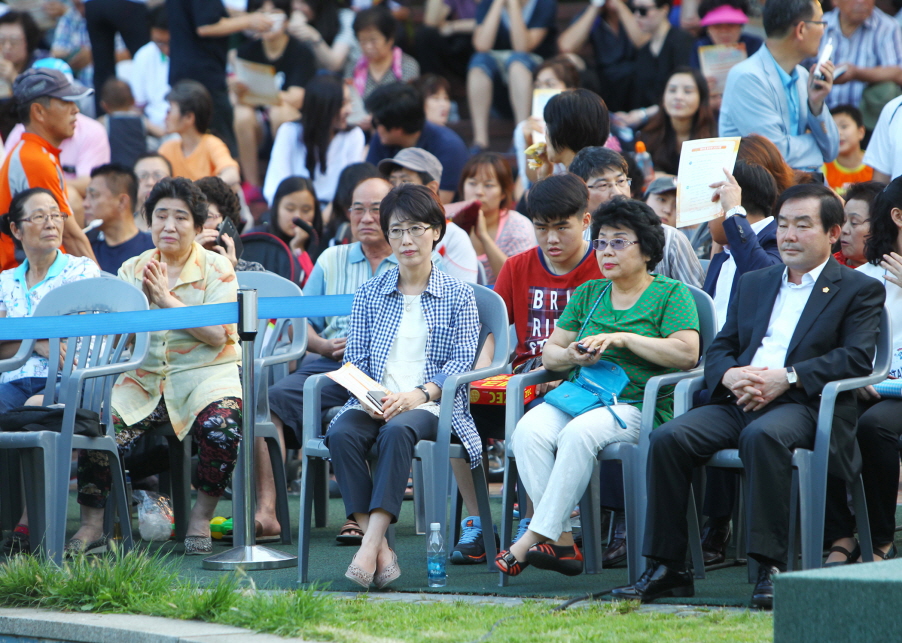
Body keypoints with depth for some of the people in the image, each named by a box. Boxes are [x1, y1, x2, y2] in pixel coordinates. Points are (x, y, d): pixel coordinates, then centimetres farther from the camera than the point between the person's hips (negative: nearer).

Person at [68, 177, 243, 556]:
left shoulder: (217, 268, 2)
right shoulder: (132, 270, 12)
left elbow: (218, 334, -12)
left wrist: (166, 299, -14)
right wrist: (143, 298, -14)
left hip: (204, 375, -3)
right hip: (143, 379, 3)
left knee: (221, 427, -34)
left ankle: (201, 520, -11)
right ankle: (91, 525, -8)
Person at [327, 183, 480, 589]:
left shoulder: (457, 296, 10)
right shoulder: (370, 294, 18)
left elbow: (462, 361, 0)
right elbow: (355, 359, 11)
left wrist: (417, 395, -18)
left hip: (430, 406, -3)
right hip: (373, 403, 3)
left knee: (398, 430, -38)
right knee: (341, 433, -32)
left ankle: (370, 544, -45)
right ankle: (382, 551, -36)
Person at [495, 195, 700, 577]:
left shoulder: (671, 294, 6)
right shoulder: (588, 293, 22)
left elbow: (688, 353, -9)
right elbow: (549, 353, 20)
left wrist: (623, 338, -13)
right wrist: (570, 355, -5)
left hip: (638, 405, -5)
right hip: (578, 396, 5)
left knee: (579, 434, -36)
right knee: (528, 431, -28)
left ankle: (535, 536, -35)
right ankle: (562, 542, -31)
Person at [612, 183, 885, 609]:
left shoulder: (860, 290, 10)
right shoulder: (752, 283, 27)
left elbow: (857, 357, -4)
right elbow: (719, 348, 20)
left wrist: (787, 377, -16)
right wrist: (730, 375, -5)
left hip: (803, 405, -5)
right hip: (738, 400, 5)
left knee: (762, 436, -39)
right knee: (668, 438, -23)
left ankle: (771, 566, -36)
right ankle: (667, 567, -19)